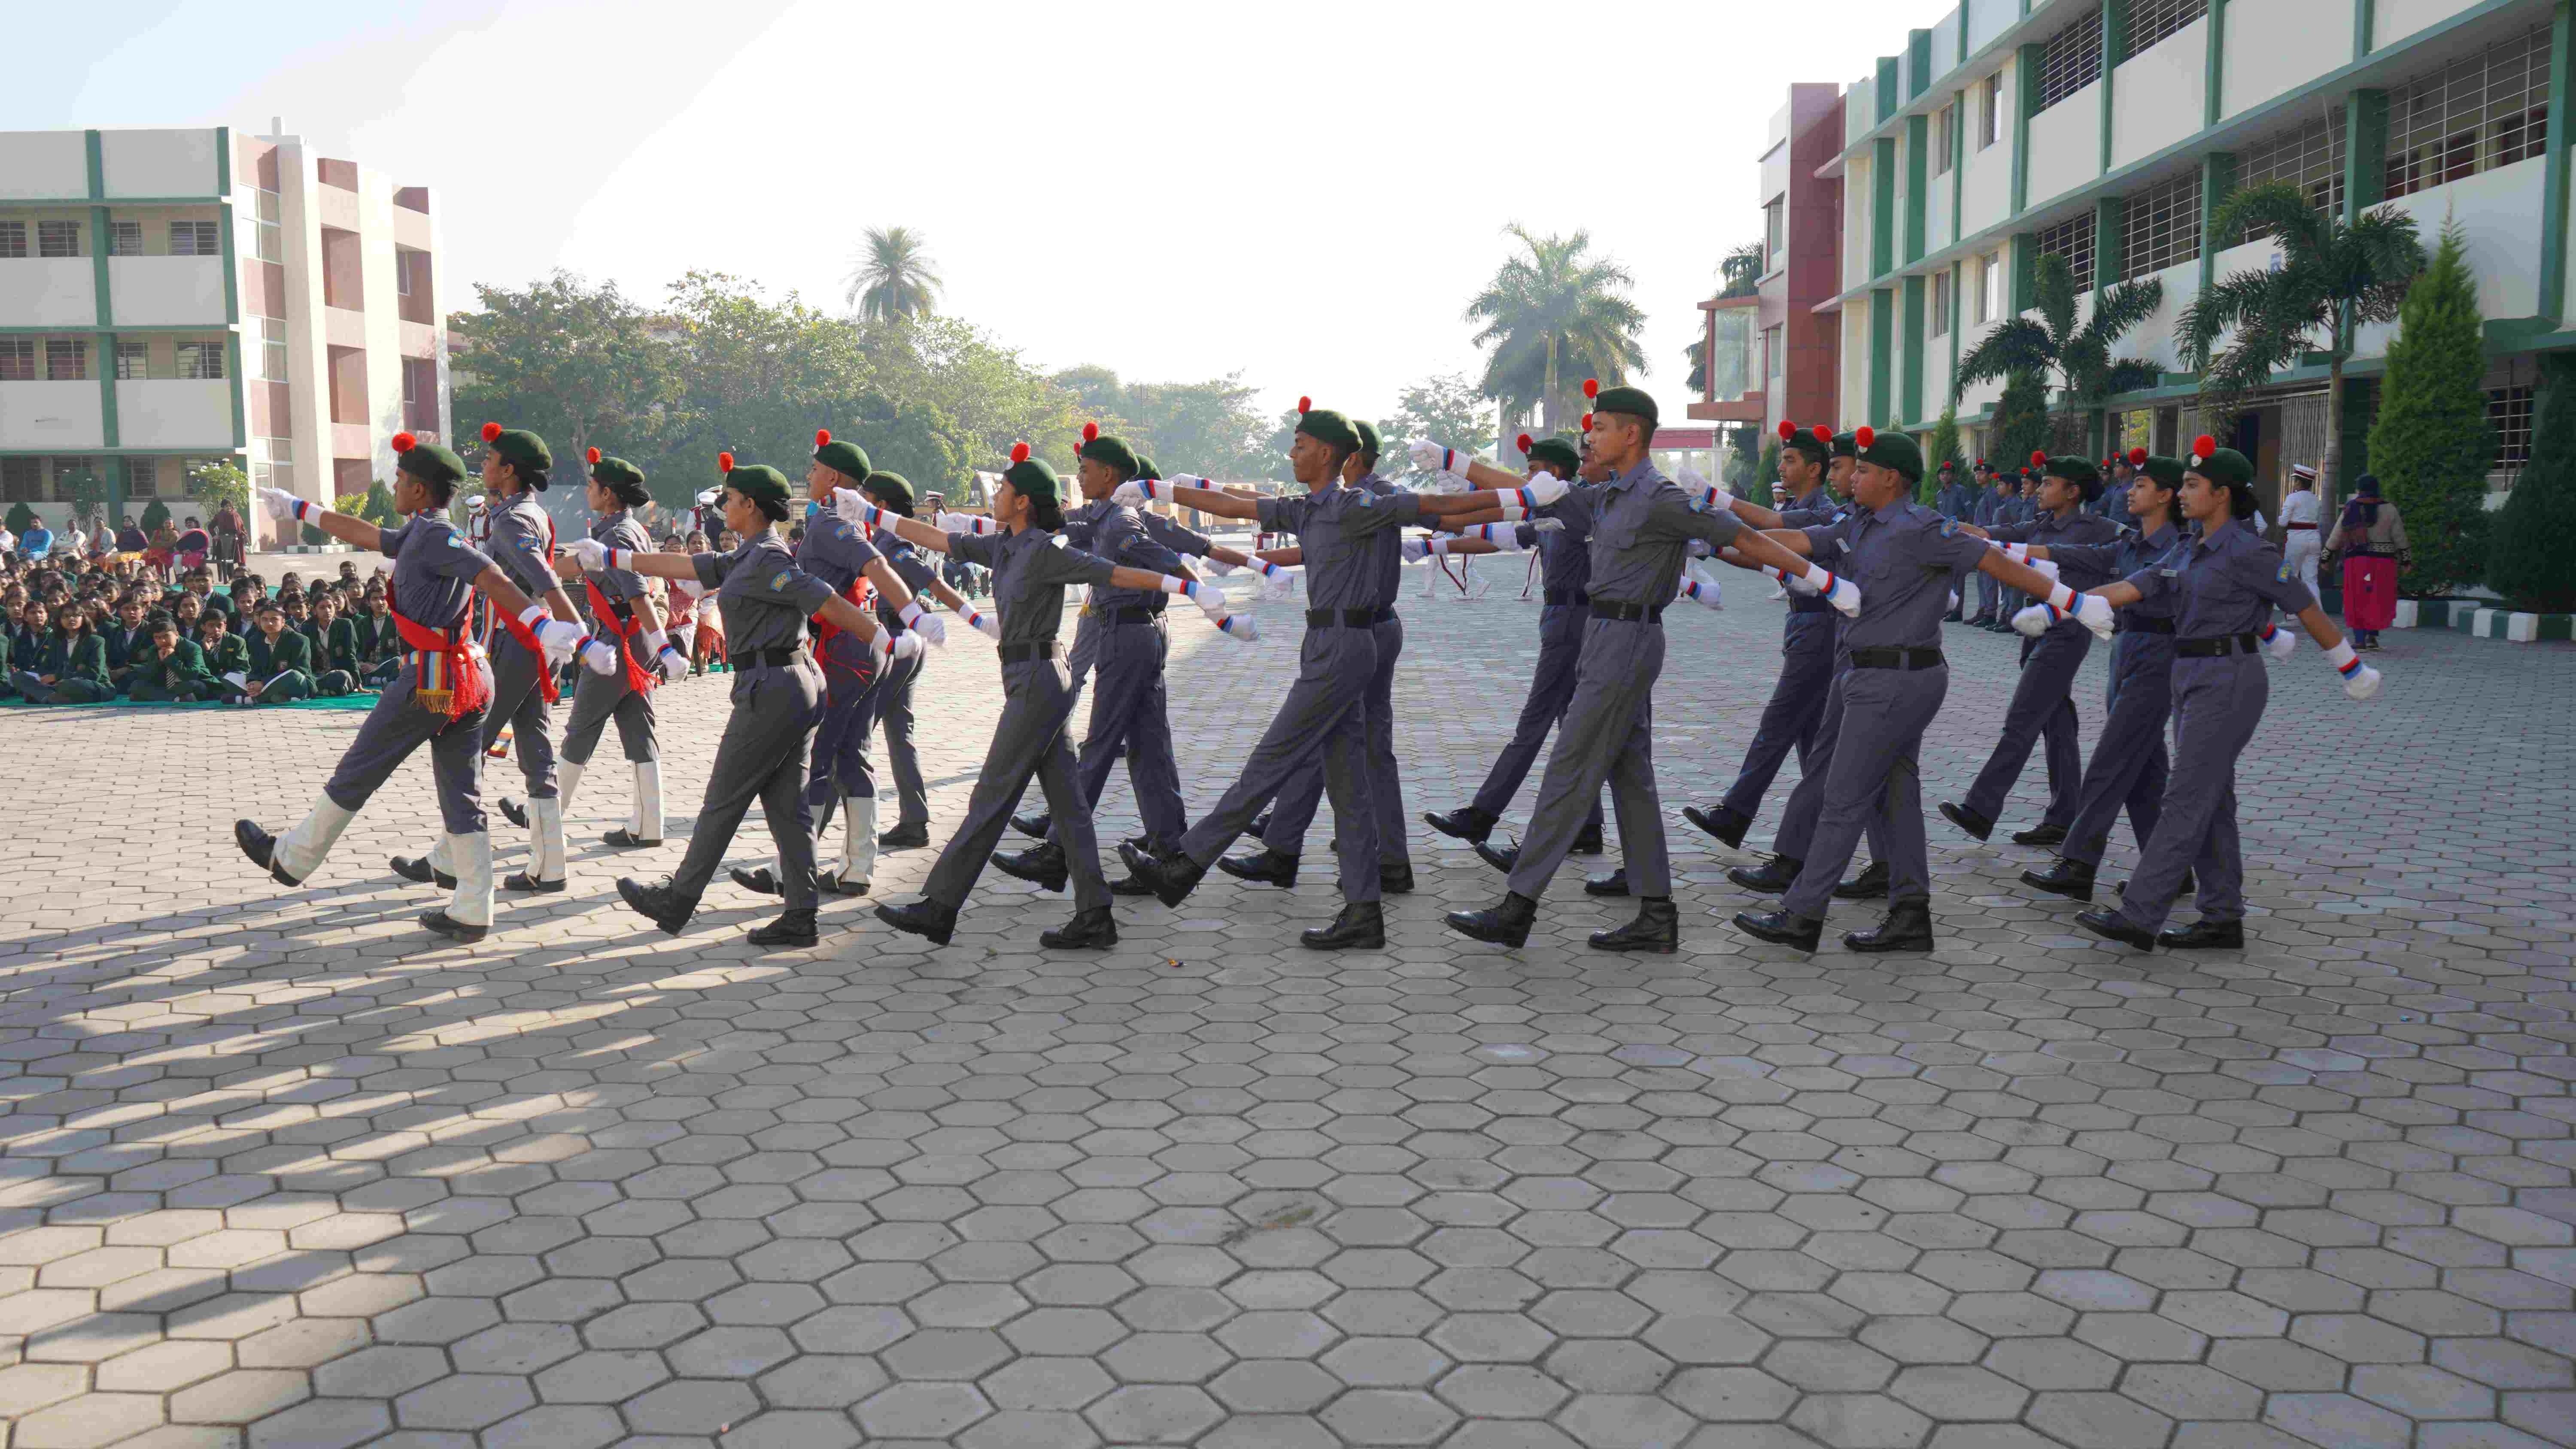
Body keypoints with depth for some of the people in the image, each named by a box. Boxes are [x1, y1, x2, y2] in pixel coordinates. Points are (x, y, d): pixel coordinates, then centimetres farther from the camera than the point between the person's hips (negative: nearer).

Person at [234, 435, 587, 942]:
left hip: (431, 678, -9)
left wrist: (545, 626, -37)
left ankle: (290, 858, 26)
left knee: (356, 774, 9)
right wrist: (300, 510, 44)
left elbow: (494, 580, -24)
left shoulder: (435, 534, -10)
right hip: (466, 678, 9)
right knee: (462, 799, 6)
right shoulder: (421, 535, 18)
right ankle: (472, 913, 5)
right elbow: (364, 534, 33)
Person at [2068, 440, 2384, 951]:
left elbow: (2307, 610, -5)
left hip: (2229, 682, -9)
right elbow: (2128, 589, 5)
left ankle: (2139, 916, -9)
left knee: (2187, 799, -9)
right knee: (2210, 801, 11)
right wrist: (2061, 607, -8)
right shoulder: (2187, 553, 13)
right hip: (2194, 679, 9)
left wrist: (2352, 671, 3)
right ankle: (2223, 919, 18)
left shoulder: (2248, 552, -12)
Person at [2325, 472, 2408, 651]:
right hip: (2383, 562, 0)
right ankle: (2372, 635, 2)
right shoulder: (2388, 509, 0)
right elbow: (2400, 538, 1)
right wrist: (2406, 561, 7)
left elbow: (2335, 537, 5)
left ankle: (2360, 640, 2)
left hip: (2357, 561, 0)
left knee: (2358, 600, 5)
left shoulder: (2351, 510, 2)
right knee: (2380, 601, 11)